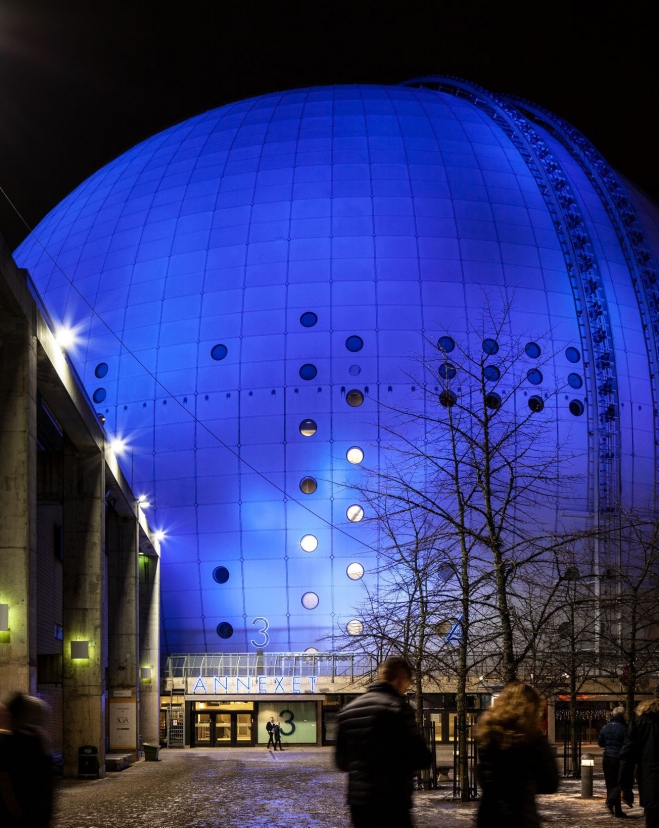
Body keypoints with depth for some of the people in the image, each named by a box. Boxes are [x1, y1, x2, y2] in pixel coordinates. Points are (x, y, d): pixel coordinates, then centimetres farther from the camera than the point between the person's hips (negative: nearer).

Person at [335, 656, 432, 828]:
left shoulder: (348, 710, 12)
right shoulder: (396, 707, -11)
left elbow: (341, 762, 17)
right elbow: (421, 758, -14)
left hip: (357, 800, 7)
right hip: (390, 801, -7)